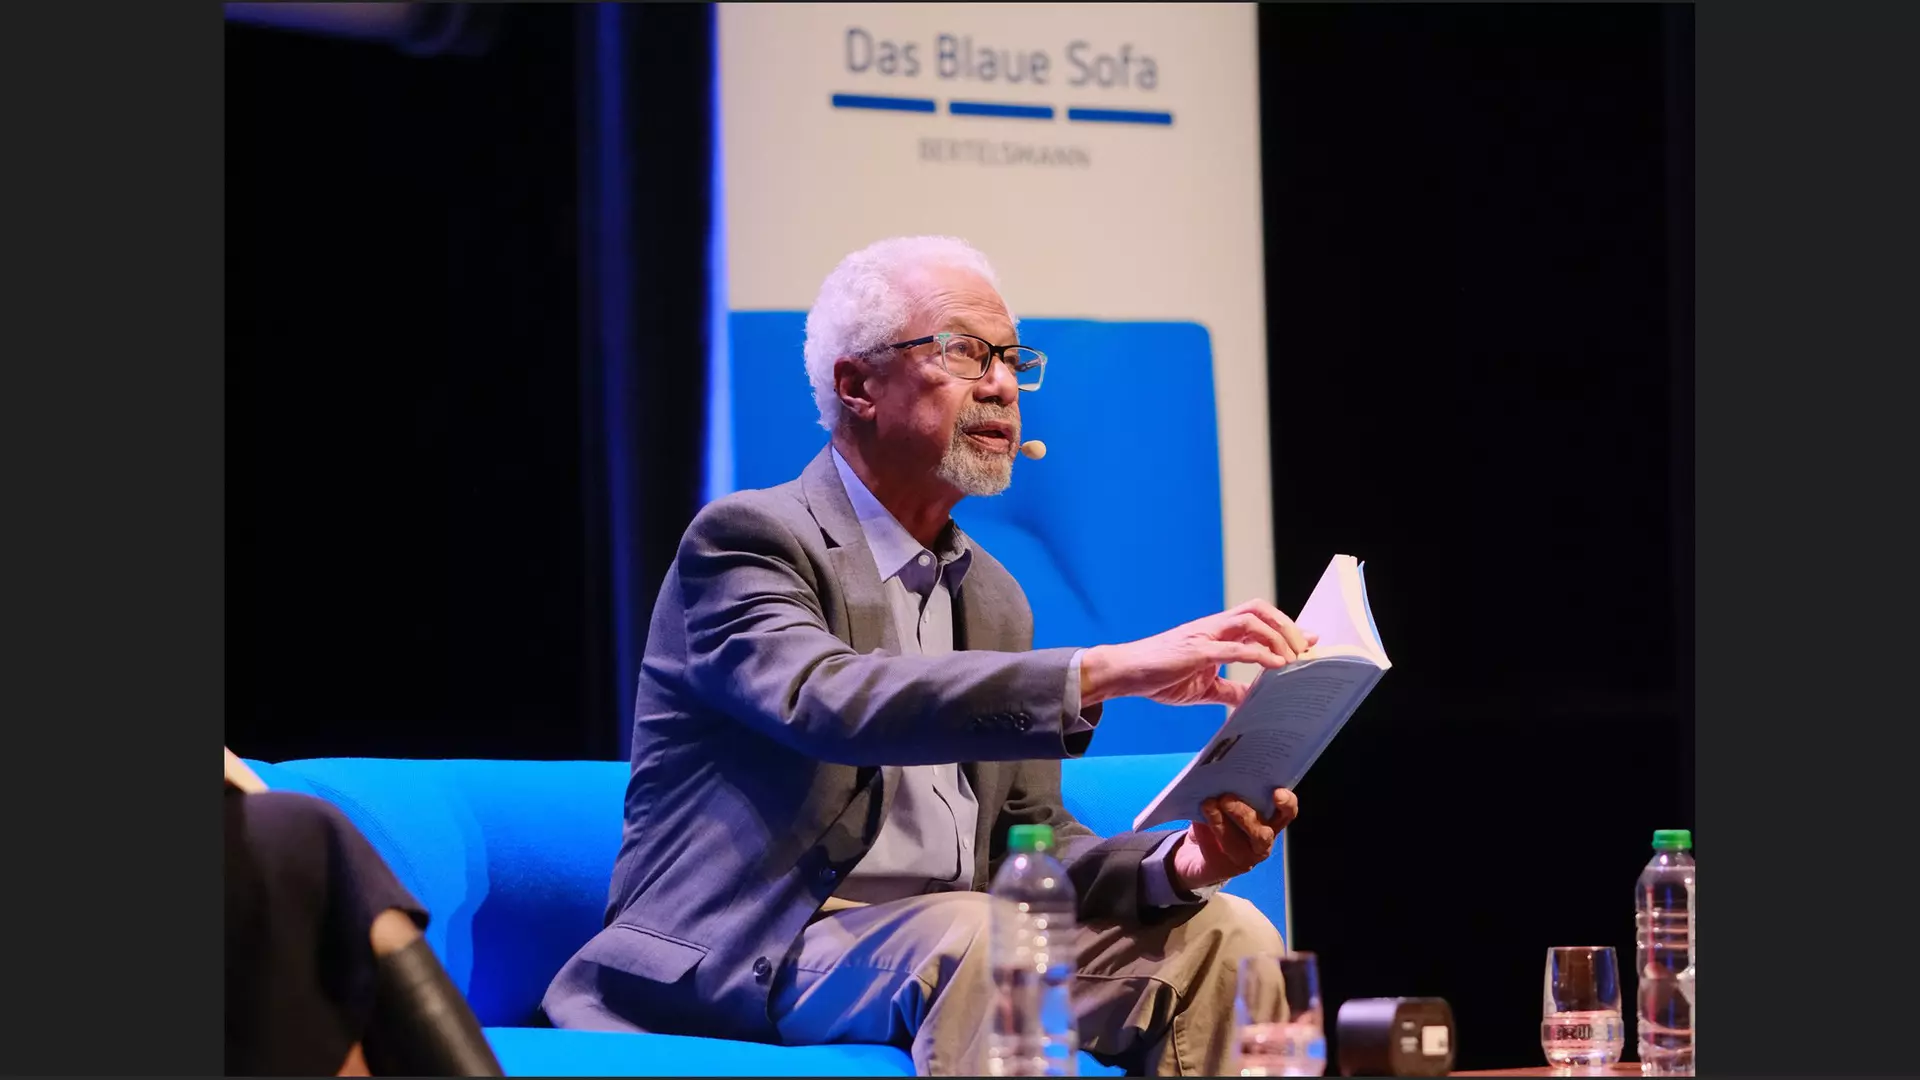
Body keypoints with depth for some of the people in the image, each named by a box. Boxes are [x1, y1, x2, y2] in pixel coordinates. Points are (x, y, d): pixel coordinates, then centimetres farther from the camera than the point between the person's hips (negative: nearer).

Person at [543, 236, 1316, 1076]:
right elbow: (825, 699, -28)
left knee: (1223, 935, -12)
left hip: (950, 951, 7)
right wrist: (1109, 671, -35)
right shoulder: (747, 538, -6)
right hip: (748, 964, -7)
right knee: (967, 932, -35)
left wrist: (1175, 863, -8)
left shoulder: (991, 596, 20)